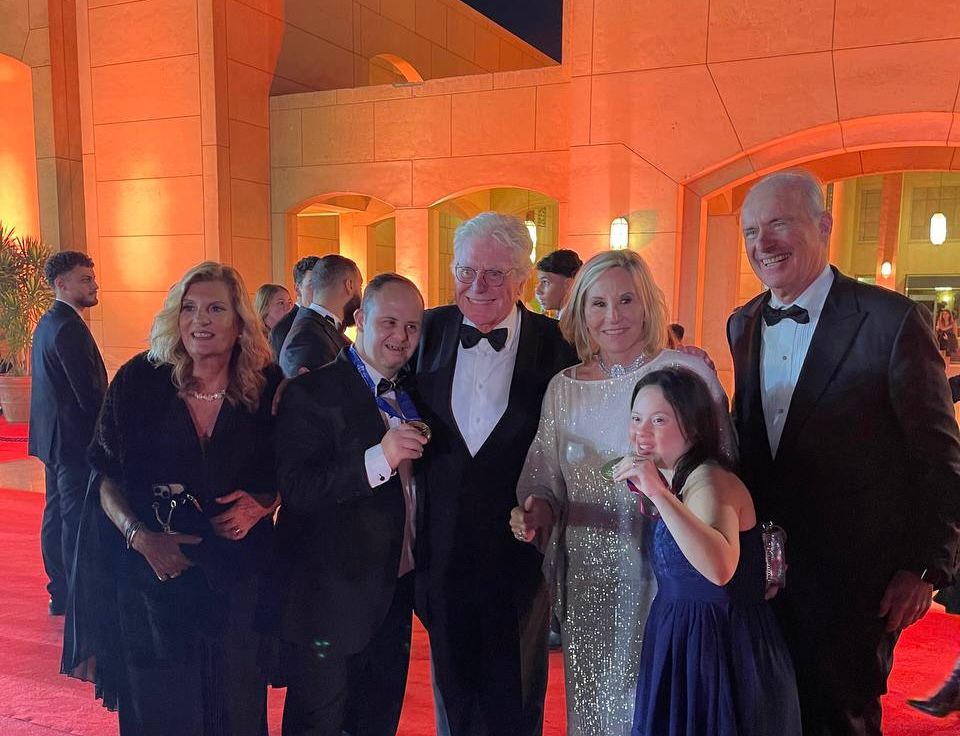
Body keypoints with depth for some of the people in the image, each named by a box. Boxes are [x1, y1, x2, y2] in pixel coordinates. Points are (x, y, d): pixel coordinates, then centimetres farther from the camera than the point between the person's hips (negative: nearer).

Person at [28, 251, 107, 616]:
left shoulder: (46, 323, 14)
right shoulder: (69, 327, -18)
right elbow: (89, 391, -23)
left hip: (53, 436, 11)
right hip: (75, 438, -10)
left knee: (57, 513, 15)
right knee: (77, 518, -5)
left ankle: (60, 593, 25)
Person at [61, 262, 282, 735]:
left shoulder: (266, 389, -7)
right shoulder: (138, 382, -9)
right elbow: (105, 475, -2)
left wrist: (260, 504, -14)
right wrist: (139, 535, -15)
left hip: (237, 582, 1)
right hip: (151, 577, -1)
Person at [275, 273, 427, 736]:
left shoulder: (406, 396, 9)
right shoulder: (313, 393, -15)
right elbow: (294, 489, -25)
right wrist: (378, 459, -34)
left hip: (396, 593, 7)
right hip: (333, 600, -7)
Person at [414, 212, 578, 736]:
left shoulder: (555, 344, -10)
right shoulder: (430, 330, -2)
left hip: (518, 542, -2)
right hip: (442, 545, 3)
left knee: (514, 692, 17)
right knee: (454, 680, 22)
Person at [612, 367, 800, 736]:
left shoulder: (710, 481, -22)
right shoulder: (677, 480, 7)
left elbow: (721, 569, -41)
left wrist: (658, 493, -43)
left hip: (719, 648, -9)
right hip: (683, 642, 9)